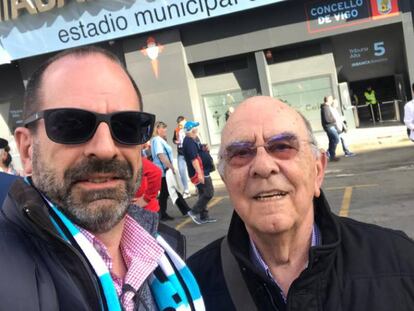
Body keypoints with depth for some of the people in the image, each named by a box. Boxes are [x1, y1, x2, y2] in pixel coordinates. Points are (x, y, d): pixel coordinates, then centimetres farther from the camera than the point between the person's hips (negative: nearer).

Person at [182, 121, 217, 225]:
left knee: (203, 194, 13)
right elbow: (193, 159, -26)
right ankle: (194, 212, -4)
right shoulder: (189, 142, -19)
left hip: (203, 171, 11)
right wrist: (199, 173, -29)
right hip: (200, 171, -11)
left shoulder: (193, 140, 14)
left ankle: (204, 216, 19)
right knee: (209, 193, -9)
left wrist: (204, 149, 10)